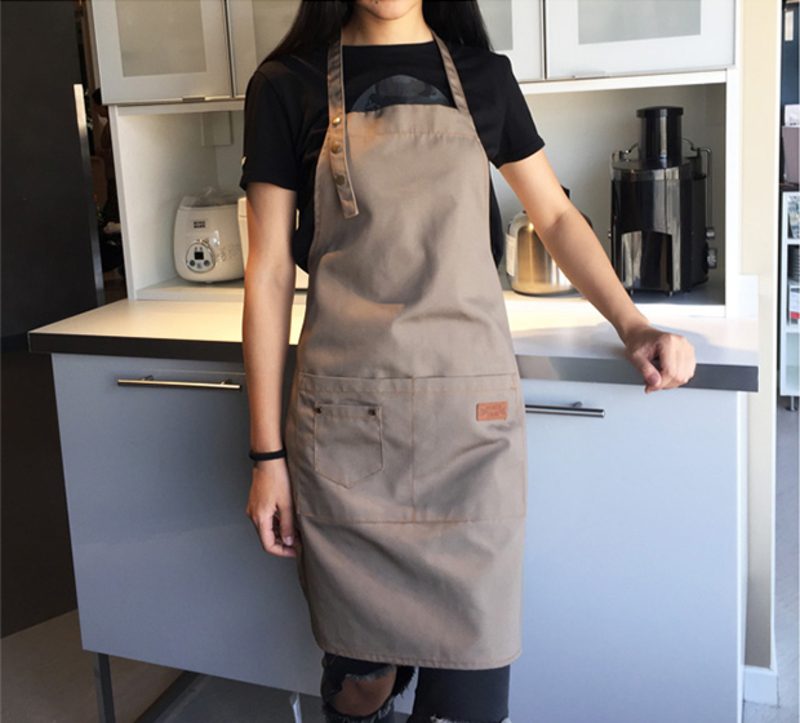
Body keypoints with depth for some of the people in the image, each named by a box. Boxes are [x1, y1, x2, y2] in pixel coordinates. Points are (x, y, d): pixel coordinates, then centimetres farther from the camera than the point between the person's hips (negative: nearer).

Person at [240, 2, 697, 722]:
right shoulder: (287, 86, 3)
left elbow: (556, 216, 16)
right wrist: (268, 454, 0)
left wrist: (634, 326, -1)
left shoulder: (483, 76, 9)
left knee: (470, 665, 3)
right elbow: (269, 273, 2)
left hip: (470, 418, 1)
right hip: (344, 423, -1)